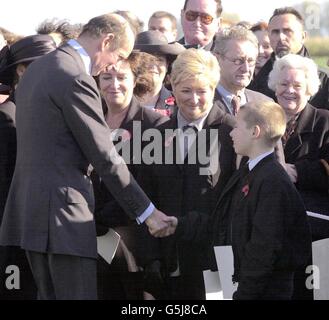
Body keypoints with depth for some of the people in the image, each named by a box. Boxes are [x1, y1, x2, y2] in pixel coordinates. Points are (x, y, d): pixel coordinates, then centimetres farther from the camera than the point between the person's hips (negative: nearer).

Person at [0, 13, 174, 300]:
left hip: (30, 207, 10)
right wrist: (147, 212, -7)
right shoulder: (75, 79, -15)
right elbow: (105, 158, -14)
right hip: (61, 211, -10)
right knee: (80, 295, -9)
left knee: (51, 297, 12)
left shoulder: (38, 69, 16)